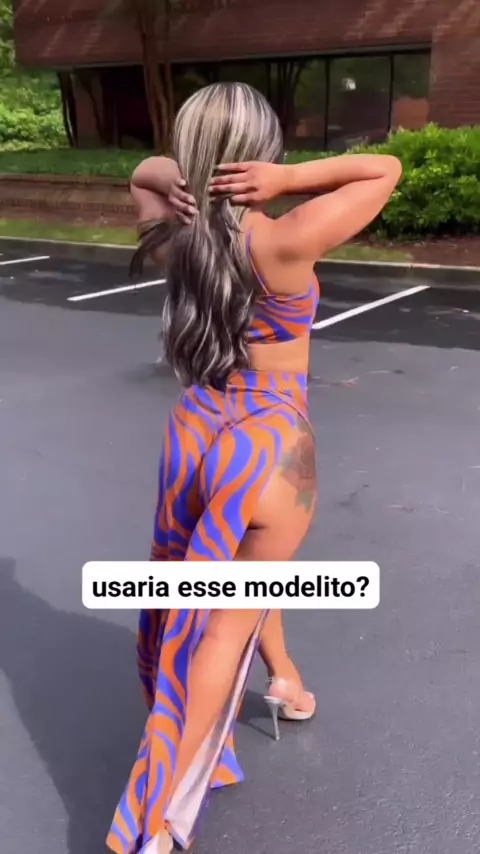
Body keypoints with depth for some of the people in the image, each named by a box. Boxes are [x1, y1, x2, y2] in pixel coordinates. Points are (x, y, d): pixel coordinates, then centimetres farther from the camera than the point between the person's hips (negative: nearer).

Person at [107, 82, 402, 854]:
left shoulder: (176, 237, -4)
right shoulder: (283, 243, -20)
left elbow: (143, 173, 17)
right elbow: (386, 169, -9)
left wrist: (179, 181, -4)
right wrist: (289, 180, -16)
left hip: (197, 431, 6)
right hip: (270, 447, -6)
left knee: (247, 575, 30)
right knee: (230, 616, 8)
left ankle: (286, 681, 56)